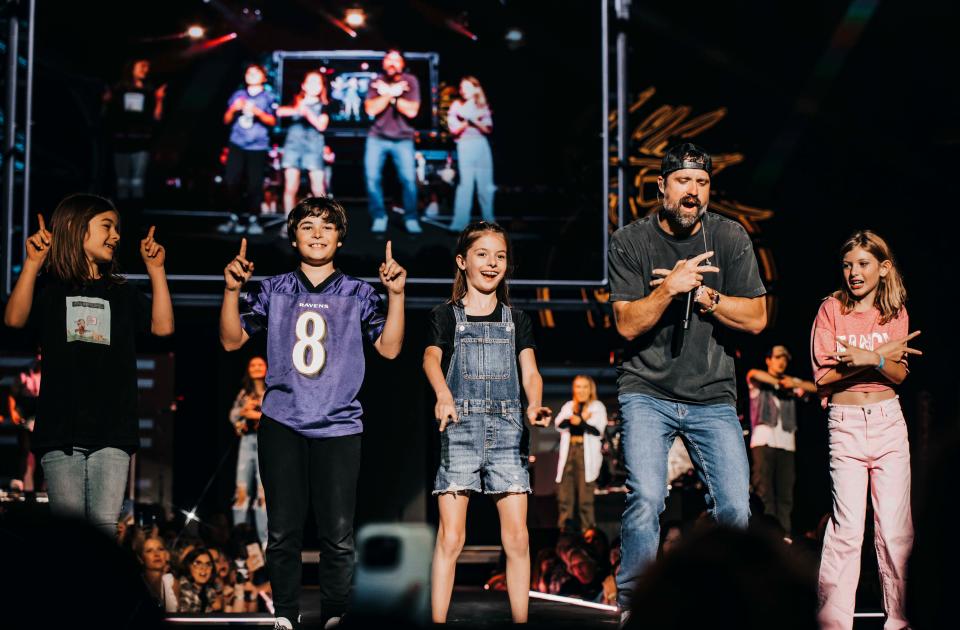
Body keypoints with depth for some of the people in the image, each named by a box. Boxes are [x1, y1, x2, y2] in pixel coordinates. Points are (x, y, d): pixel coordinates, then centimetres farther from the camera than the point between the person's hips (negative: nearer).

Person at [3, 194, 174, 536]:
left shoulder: (121, 292, 17)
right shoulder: (49, 286, 8)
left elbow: (163, 326, 6)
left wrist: (155, 270, 4)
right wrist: (32, 263, -16)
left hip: (111, 431, 2)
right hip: (60, 429, -2)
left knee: (105, 526, -6)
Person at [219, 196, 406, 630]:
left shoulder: (358, 295, 9)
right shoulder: (273, 291, 10)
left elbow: (389, 347, 2)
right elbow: (232, 340, 7)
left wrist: (396, 294, -9)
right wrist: (232, 289, -6)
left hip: (339, 427, 0)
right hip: (282, 424, 1)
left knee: (338, 536, -3)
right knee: (282, 532, 2)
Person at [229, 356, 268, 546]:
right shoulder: (244, 393, 20)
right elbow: (233, 416, 18)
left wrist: (260, 415, -13)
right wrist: (243, 410, -3)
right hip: (247, 440, 5)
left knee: (264, 490, -12)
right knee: (242, 490, -1)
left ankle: (265, 540, -12)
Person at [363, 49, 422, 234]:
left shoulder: (410, 81, -4)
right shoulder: (376, 82, 0)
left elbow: (412, 111, -14)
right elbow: (371, 110, -12)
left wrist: (389, 94, -15)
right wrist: (392, 93, -17)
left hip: (403, 139, -1)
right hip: (377, 137, 1)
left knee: (409, 179, -12)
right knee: (372, 177, -8)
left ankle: (411, 219, 2)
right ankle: (379, 217, 5)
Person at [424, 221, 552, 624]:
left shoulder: (516, 320, 16)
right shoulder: (446, 316, 8)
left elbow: (529, 370, 7)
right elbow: (431, 358, -10)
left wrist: (534, 405, -16)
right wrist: (443, 396, -32)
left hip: (506, 428, 3)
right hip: (460, 428, -2)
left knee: (517, 537, -1)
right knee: (450, 536, -6)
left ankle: (521, 619, 6)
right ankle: (437, 620, -2)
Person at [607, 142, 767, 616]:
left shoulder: (730, 237, 2)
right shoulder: (631, 241, -1)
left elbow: (756, 318, -1)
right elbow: (627, 324, -7)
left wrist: (701, 293, -13)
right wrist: (670, 287, -22)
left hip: (713, 397, 2)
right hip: (648, 393, -2)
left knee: (735, 511, -6)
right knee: (646, 500, -18)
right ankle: (632, 606, -6)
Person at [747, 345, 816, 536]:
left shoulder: (791, 382, 20)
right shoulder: (759, 382, 11)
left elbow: (814, 388, 7)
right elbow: (754, 374, -12)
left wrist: (795, 384, -9)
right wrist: (779, 382, -10)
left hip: (786, 443, 3)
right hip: (764, 440, -3)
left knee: (785, 492, 0)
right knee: (764, 491, -9)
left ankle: (784, 533, 0)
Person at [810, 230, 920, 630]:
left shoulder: (896, 313, 8)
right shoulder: (831, 310, 1)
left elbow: (900, 375, -2)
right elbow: (823, 379, -7)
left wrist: (869, 357, -21)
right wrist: (881, 356, -10)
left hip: (888, 421, 2)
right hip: (845, 423, -2)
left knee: (895, 528, 0)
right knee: (848, 528, -8)